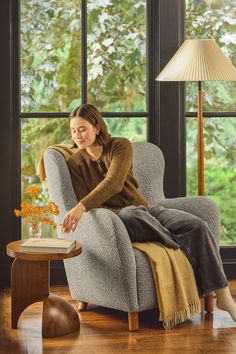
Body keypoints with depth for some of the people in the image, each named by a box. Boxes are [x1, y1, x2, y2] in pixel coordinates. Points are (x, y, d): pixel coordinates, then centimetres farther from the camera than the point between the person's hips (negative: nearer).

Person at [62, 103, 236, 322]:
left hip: (144, 209, 2)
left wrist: (82, 207, -33)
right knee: (133, 214, -40)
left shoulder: (120, 146, 0)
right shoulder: (75, 163, 4)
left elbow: (114, 183, -18)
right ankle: (182, 248, -21)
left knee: (197, 226, -22)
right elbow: (86, 203, -2)